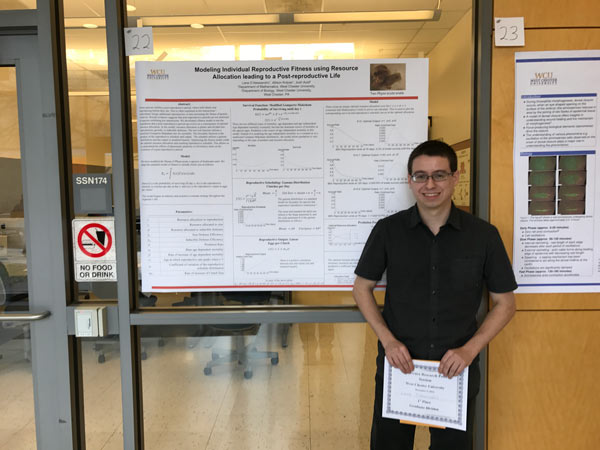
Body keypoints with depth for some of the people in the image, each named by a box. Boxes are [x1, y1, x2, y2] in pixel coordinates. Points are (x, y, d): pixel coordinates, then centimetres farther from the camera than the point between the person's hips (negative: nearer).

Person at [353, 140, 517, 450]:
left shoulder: (483, 235, -7)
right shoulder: (388, 230, -7)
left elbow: (505, 302, 1)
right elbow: (362, 288, 2)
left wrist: (470, 349, -11)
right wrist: (388, 340, -9)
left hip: (457, 370, 0)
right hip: (398, 364, 0)